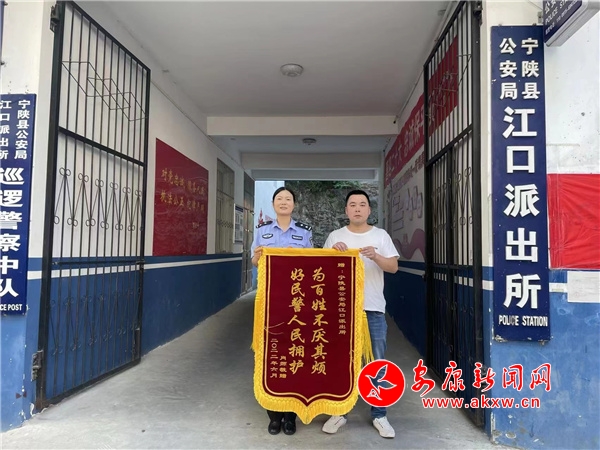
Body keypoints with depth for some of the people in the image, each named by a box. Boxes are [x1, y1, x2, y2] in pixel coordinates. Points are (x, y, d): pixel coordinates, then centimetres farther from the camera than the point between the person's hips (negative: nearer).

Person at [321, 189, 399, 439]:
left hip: (373, 309, 0)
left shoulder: (381, 235, 3)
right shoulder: (335, 236, 4)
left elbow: (394, 267, -3)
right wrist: (333, 252, -18)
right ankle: (339, 412, 25)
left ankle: (379, 415, 24)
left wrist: (376, 256, -22)